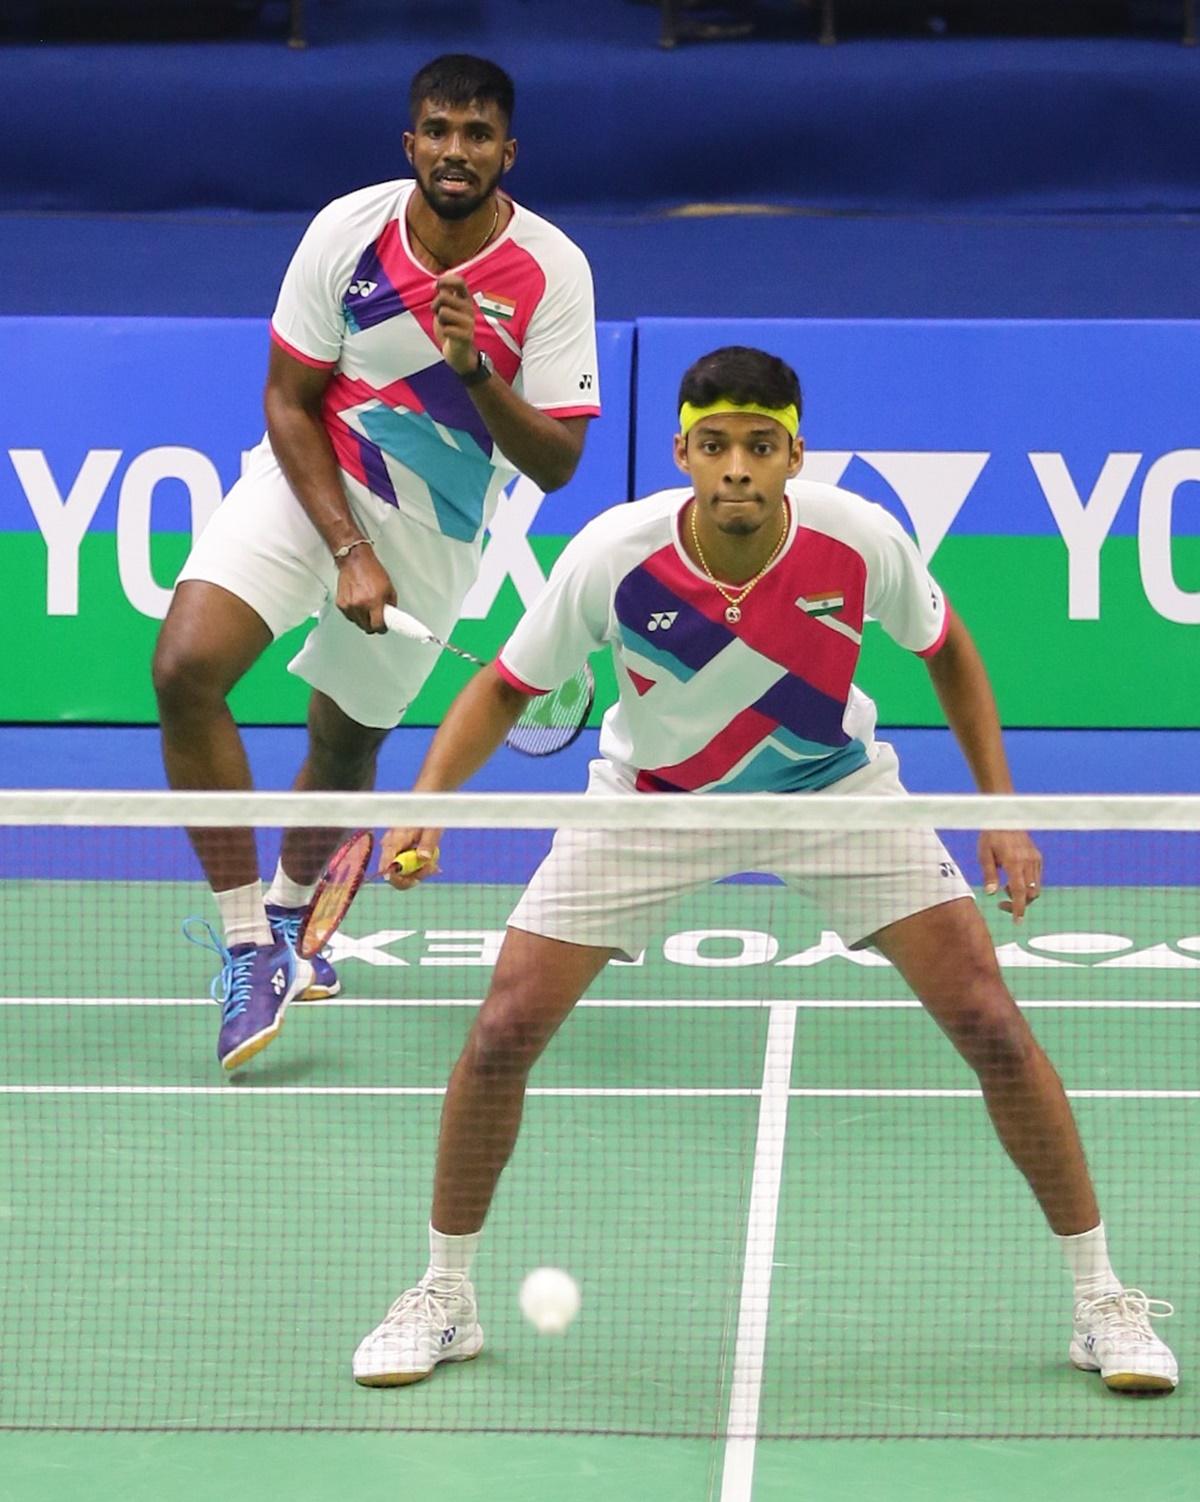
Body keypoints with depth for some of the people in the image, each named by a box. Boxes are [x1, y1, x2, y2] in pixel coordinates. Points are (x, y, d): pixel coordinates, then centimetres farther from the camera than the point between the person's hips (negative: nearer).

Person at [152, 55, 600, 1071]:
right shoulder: (348, 232, -15)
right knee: (186, 669, -23)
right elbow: (289, 402, -8)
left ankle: (291, 911, 46)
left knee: (347, 741, 12)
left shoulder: (552, 272, -16)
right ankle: (249, 949, -14)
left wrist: (476, 371, -33)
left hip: (435, 530, 1)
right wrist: (348, 552, -17)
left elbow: (555, 463, -16)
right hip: (310, 486, -1)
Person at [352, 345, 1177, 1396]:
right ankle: (444, 1296, 12)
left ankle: (1102, 1299, 4)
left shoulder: (863, 543, -26)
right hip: (651, 798, 0)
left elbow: (947, 650, -4)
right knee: (505, 1030, -10)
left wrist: (1001, 810, -9)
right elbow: (507, 688, -11)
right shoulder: (611, 558, -28)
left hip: (831, 788, 0)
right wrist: (426, 804, -27)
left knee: (989, 1021, -11)